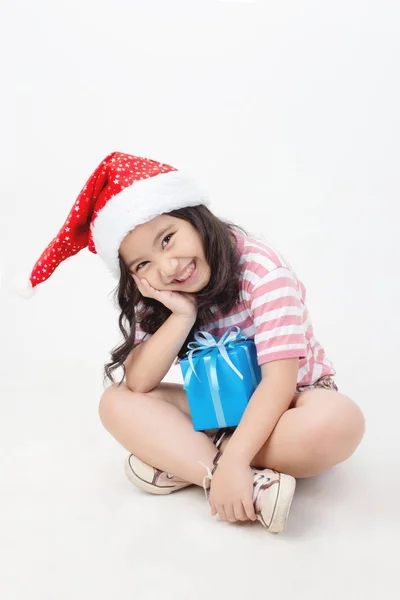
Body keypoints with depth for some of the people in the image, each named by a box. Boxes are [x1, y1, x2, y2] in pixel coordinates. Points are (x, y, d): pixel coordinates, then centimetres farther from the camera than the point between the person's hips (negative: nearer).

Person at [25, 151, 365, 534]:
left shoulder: (263, 271, -24)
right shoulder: (155, 299, -8)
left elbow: (279, 380, -31)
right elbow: (138, 383, -17)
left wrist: (233, 461, -40)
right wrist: (183, 316, -29)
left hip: (289, 403, -4)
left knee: (340, 421, -38)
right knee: (117, 403, -17)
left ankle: (179, 462, -27)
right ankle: (258, 485, -31)